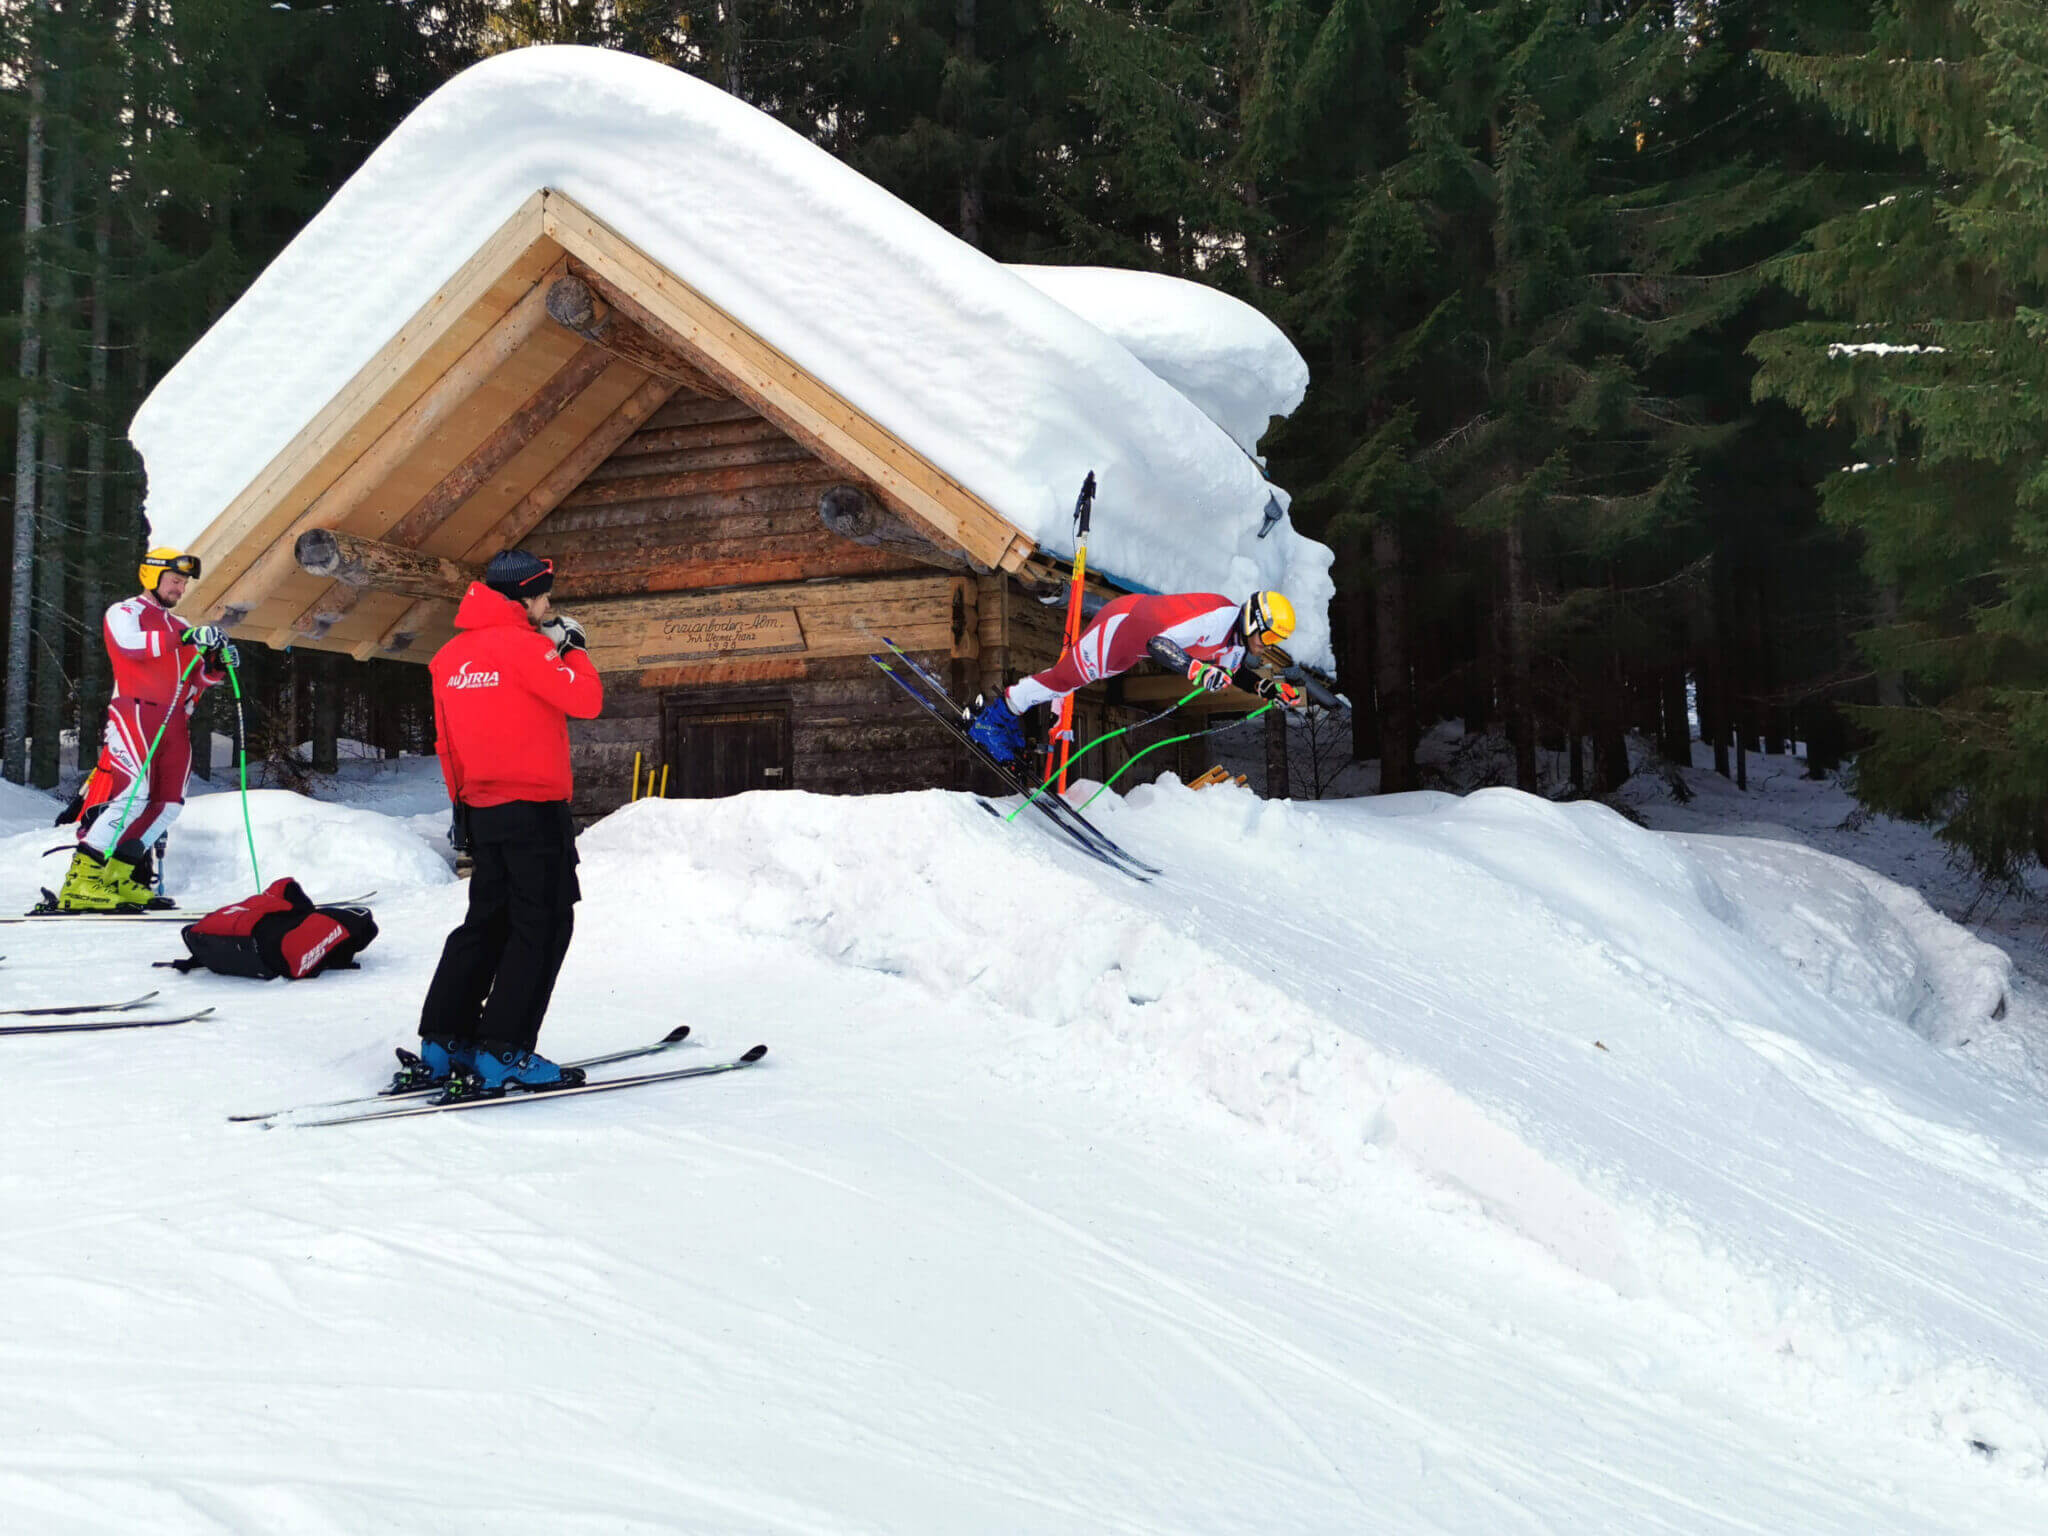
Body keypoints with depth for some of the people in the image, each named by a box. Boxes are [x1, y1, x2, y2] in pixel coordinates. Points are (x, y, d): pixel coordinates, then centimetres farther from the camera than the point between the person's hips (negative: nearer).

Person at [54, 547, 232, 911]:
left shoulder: (180, 627, 26)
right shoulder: (124, 612, 5)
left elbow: (197, 679, 21)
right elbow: (130, 643, -18)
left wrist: (218, 664, -1)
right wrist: (185, 637, -27)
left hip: (175, 724, 8)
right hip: (136, 713, -8)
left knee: (168, 803, 1)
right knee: (131, 793, -21)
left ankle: (118, 878, 6)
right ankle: (81, 883, -21)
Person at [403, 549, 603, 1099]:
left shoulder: (451, 656, 12)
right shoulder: (522, 646, -13)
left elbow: (447, 742, 17)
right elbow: (587, 700, -17)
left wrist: (461, 803, 24)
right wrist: (571, 647, -1)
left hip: (482, 807, 8)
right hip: (535, 806, -8)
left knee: (488, 921, 16)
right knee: (543, 924, -3)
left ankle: (442, 1044, 16)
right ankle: (502, 1054, -6)